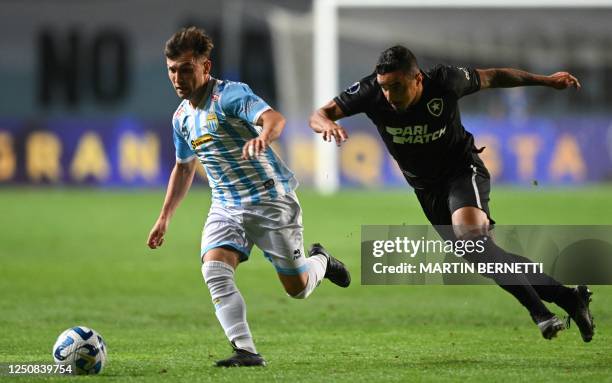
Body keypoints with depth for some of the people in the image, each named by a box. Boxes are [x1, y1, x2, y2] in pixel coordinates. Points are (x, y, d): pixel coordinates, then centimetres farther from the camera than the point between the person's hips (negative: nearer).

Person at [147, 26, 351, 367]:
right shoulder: (182, 117, 7)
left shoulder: (229, 95, -16)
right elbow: (184, 167, 24)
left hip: (271, 201, -6)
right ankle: (246, 351, -22)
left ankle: (320, 261, 36)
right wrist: (164, 218, 22)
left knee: (298, 288, 1)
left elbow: (274, 118, -35)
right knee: (215, 272, -21)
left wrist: (263, 137, -59)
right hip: (226, 207, 6)